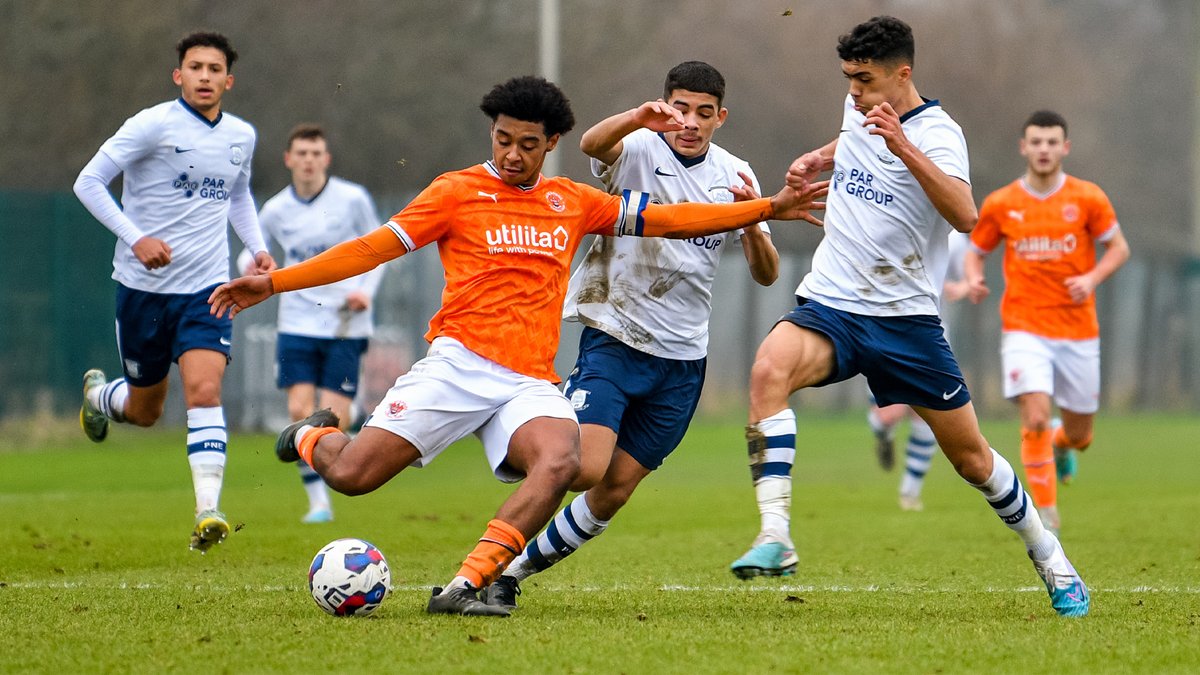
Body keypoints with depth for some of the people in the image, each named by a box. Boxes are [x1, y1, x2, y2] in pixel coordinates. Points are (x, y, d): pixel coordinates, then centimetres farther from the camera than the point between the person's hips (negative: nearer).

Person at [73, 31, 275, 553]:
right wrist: (135, 238, -23)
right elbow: (88, 182, -12)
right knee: (144, 412, 11)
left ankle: (208, 512, -24)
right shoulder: (153, 125, -12)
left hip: (206, 288, 2)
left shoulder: (241, 136, 6)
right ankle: (99, 394, 46)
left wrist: (257, 247, 10)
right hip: (143, 288, -2)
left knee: (204, 391, -19)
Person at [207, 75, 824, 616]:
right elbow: (373, 249, 2)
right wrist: (273, 283, -5)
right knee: (351, 476, -14)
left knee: (560, 463, -31)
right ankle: (312, 437, 24)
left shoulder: (572, 202, 16)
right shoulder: (457, 192, 4)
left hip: (530, 382, 3)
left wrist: (766, 209, 17)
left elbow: (665, 219, 21)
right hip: (457, 364, -3)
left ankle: (465, 587, -32)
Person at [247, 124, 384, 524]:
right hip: (298, 322, 2)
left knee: (334, 418, -9)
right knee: (300, 410, -12)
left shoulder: (352, 199, -3)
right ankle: (317, 501, 0)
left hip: (345, 324, -2)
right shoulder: (275, 210, 3)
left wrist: (366, 291, -9)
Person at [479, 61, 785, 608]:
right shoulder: (639, 149, -8)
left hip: (682, 357, 5)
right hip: (614, 336, -5)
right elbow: (592, 144, -33)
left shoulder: (734, 176, 6)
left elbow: (766, 274, 5)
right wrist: (638, 117, -54)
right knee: (584, 468, -23)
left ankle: (518, 569, 21)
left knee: (613, 493, 4)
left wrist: (752, 223, -16)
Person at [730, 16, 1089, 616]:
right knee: (770, 368, -30)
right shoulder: (859, 109, 7)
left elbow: (964, 216, -32)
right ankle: (774, 534, -36)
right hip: (830, 304, 4)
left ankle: (1049, 558, 31)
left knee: (971, 457, 6)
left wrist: (904, 147, -40)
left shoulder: (936, 133, -12)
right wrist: (817, 159, 16)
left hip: (906, 318, -4)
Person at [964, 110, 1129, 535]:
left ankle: (1060, 443, 47)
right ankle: (1046, 512, -8)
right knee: (1035, 417, -20)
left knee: (1079, 434, 9)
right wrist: (973, 280, -9)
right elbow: (976, 252, 13)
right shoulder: (1000, 205, 1)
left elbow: (1119, 248, 6)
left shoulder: (1087, 198, -1)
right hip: (1024, 328, -1)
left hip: (1078, 330, 1)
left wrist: (1092, 278, -12)